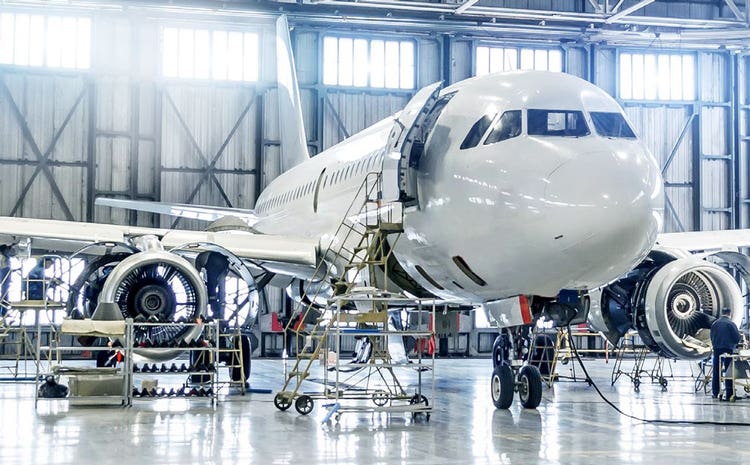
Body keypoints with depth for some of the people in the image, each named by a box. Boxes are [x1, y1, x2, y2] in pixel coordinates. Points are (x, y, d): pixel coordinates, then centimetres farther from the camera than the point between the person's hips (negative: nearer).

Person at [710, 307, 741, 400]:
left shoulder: (715, 323, 4)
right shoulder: (731, 323, -10)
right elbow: (737, 337, -7)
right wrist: (733, 345, 11)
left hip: (717, 349, 4)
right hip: (728, 349, -4)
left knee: (716, 372, 9)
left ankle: (715, 393, 12)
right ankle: (728, 394, -3)